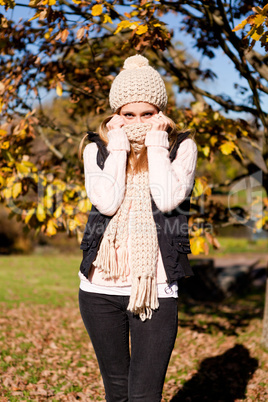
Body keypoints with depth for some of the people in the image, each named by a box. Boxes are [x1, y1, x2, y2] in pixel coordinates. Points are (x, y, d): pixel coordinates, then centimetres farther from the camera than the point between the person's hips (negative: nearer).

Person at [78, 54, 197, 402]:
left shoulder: (181, 147, 2)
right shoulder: (97, 148, 5)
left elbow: (168, 199, -17)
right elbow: (107, 202, -13)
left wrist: (156, 140, -9)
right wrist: (118, 144, -6)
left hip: (156, 290, -2)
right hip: (100, 288, 2)